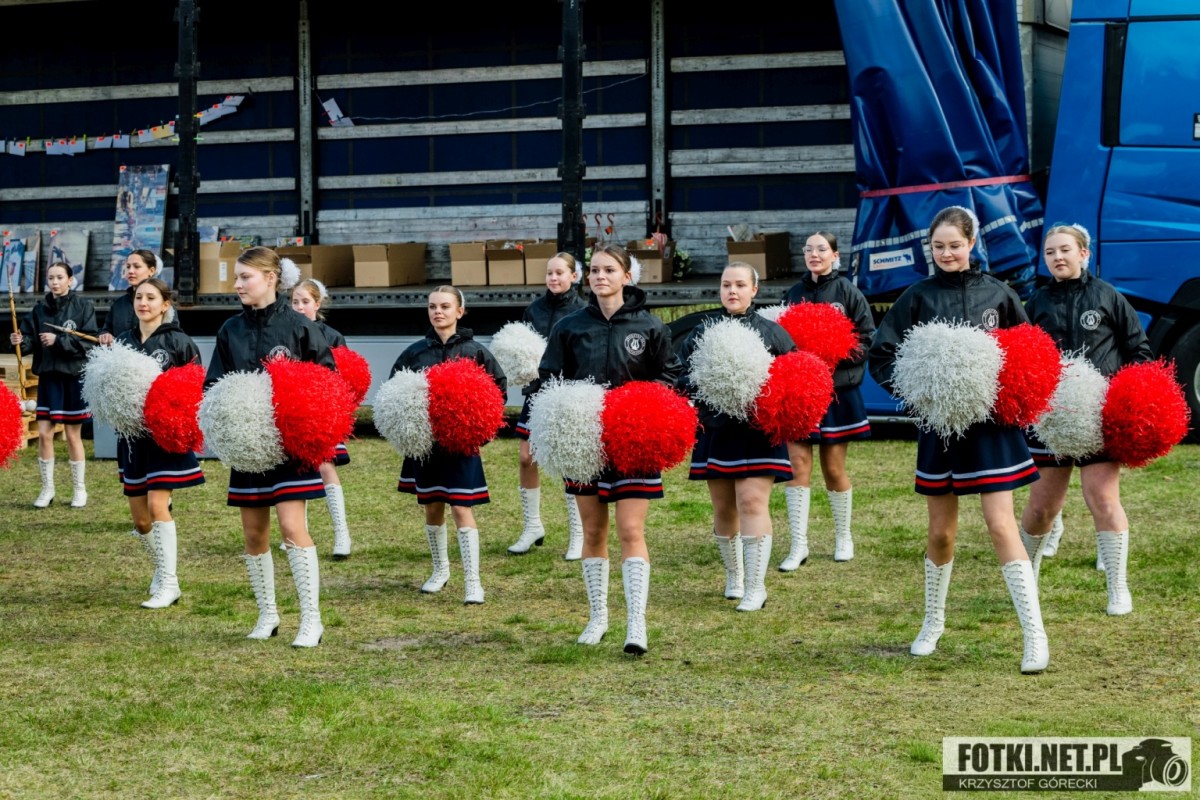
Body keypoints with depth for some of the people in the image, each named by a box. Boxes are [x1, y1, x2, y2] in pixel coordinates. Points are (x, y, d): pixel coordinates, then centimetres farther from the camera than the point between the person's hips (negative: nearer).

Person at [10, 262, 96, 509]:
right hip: (48, 375, 3)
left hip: (75, 376, -3)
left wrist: (58, 340, -20)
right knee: (44, 433, 0)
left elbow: (89, 341, -11)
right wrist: (20, 340, -22)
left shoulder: (83, 306, -5)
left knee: (73, 435, 4)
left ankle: (80, 489, 18)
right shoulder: (40, 308, 5)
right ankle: (47, 489, 13)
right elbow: (30, 337, 0)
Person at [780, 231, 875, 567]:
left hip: (838, 390, -2)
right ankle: (798, 545, -3)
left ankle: (843, 537, 25)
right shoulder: (794, 294, 9)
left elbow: (868, 338, -3)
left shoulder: (848, 292, -1)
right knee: (797, 464, -6)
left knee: (833, 468, 6)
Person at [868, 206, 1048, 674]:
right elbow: (881, 354, 1)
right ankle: (933, 622, 33)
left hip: (991, 424, -2)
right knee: (941, 531, 12)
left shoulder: (997, 294, 1)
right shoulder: (918, 297, 1)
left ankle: (1035, 635, -8)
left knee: (1001, 526, -9)